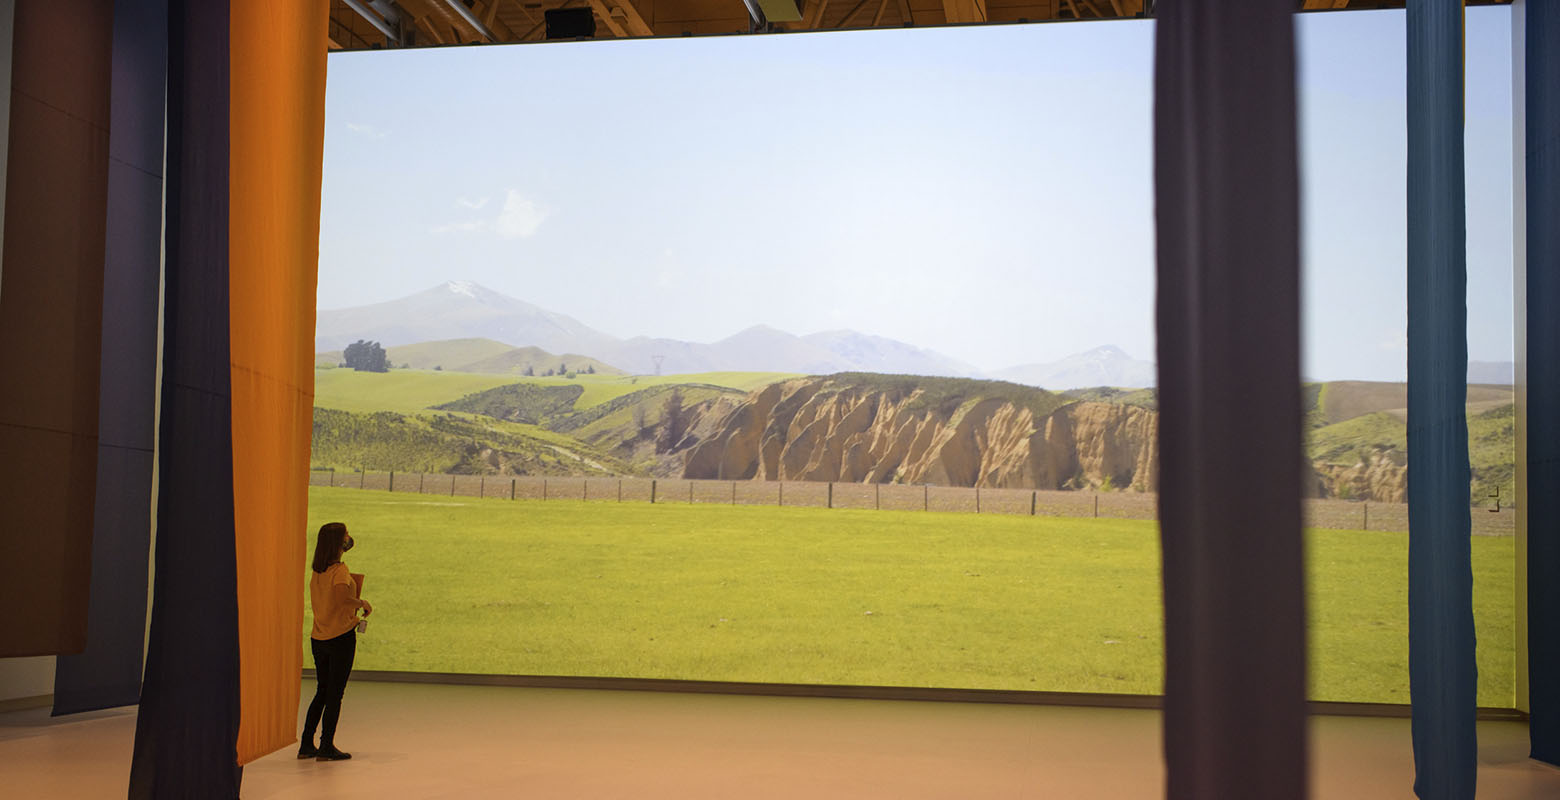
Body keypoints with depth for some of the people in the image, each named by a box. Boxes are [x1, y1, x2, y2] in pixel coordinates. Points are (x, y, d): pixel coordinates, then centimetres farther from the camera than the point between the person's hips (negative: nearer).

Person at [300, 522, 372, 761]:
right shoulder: (340, 570, -15)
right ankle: (326, 747, 4)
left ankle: (307, 744, 19)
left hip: (318, 638, 7)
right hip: (341, 637, -7)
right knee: (335, 694, 1)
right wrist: (362, 603, -17)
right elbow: (342, 595, -34)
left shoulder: (316, 571, 7)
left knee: (322, 692, 17)